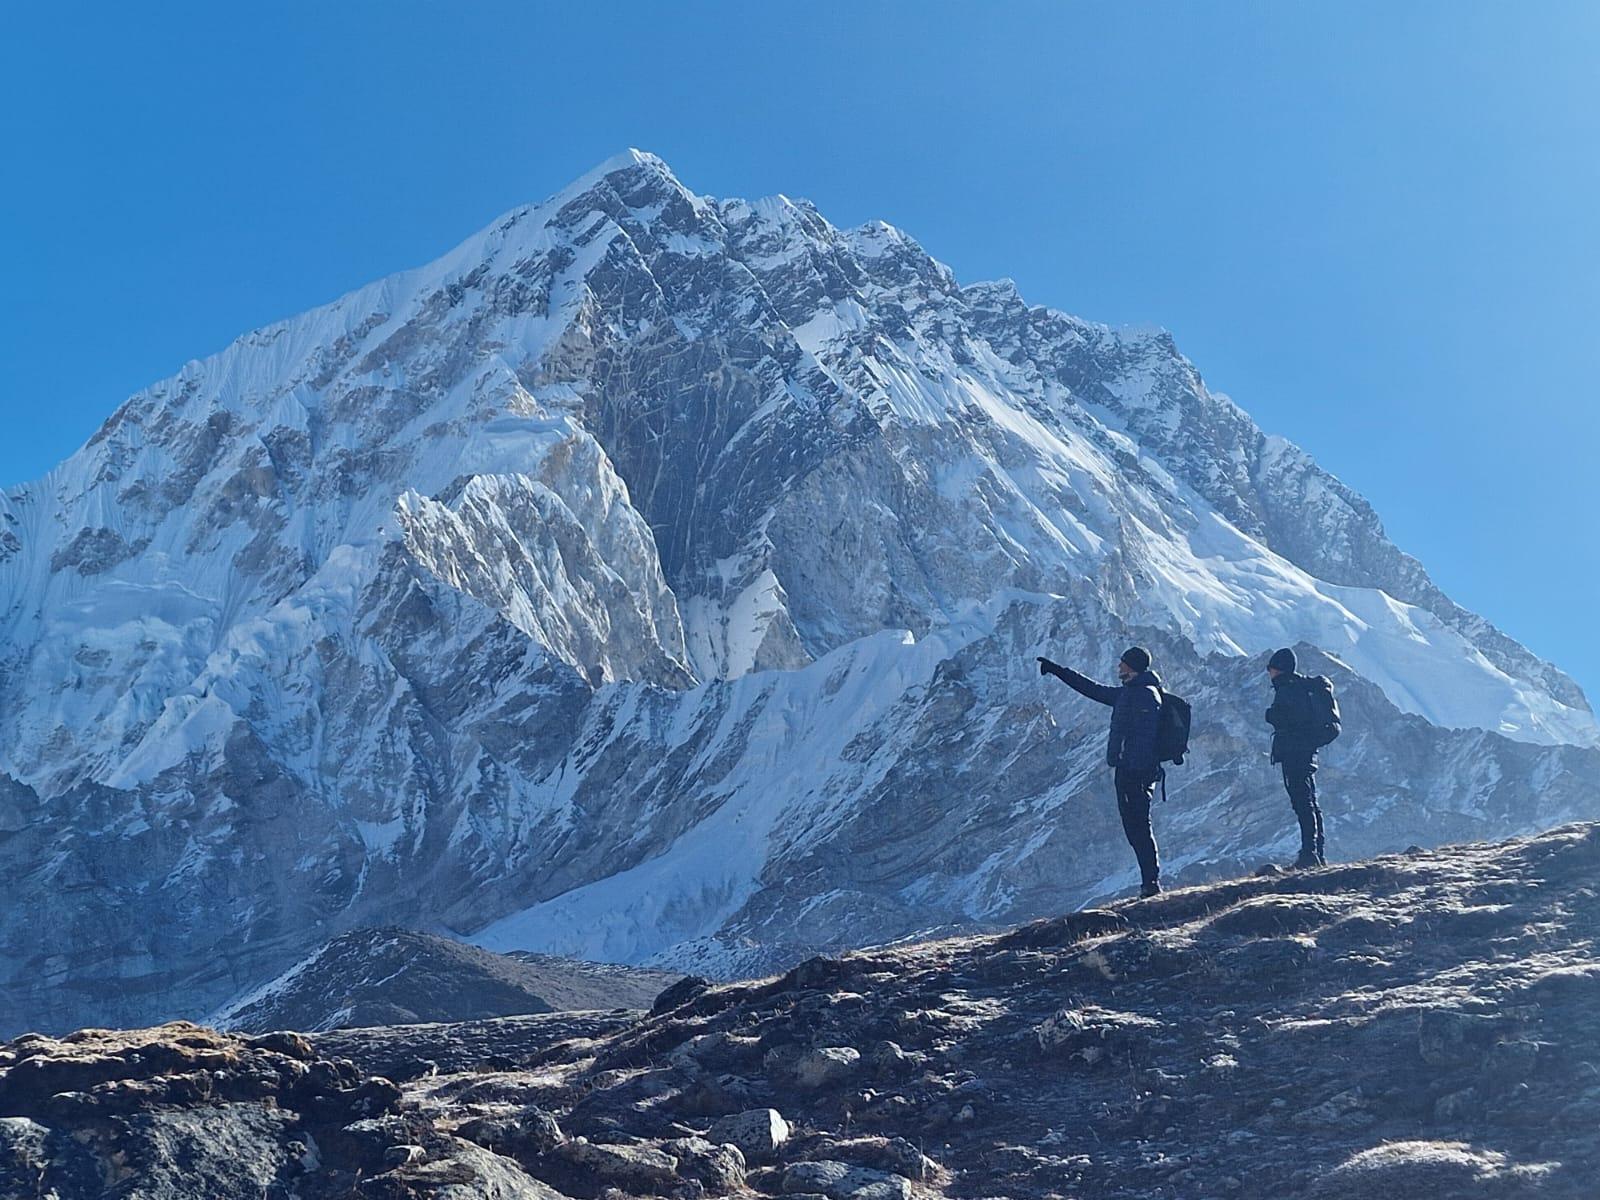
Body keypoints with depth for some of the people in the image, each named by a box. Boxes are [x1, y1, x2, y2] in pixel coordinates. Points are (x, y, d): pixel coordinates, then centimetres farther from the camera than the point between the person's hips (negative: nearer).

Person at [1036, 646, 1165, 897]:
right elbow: (1092, 689, 29)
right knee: (1134, 827, 10)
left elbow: (1144, 737, -21)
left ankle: (1151, 883, -10)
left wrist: (1135, 772, -25)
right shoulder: (1127, 693, 18)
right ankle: (1150, 883, 12)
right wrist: (1057, 670, 31)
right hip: (1126, 770, 10)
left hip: (1137, 773, -10)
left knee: (1138, 826, -10)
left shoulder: (1146, 695, -13)